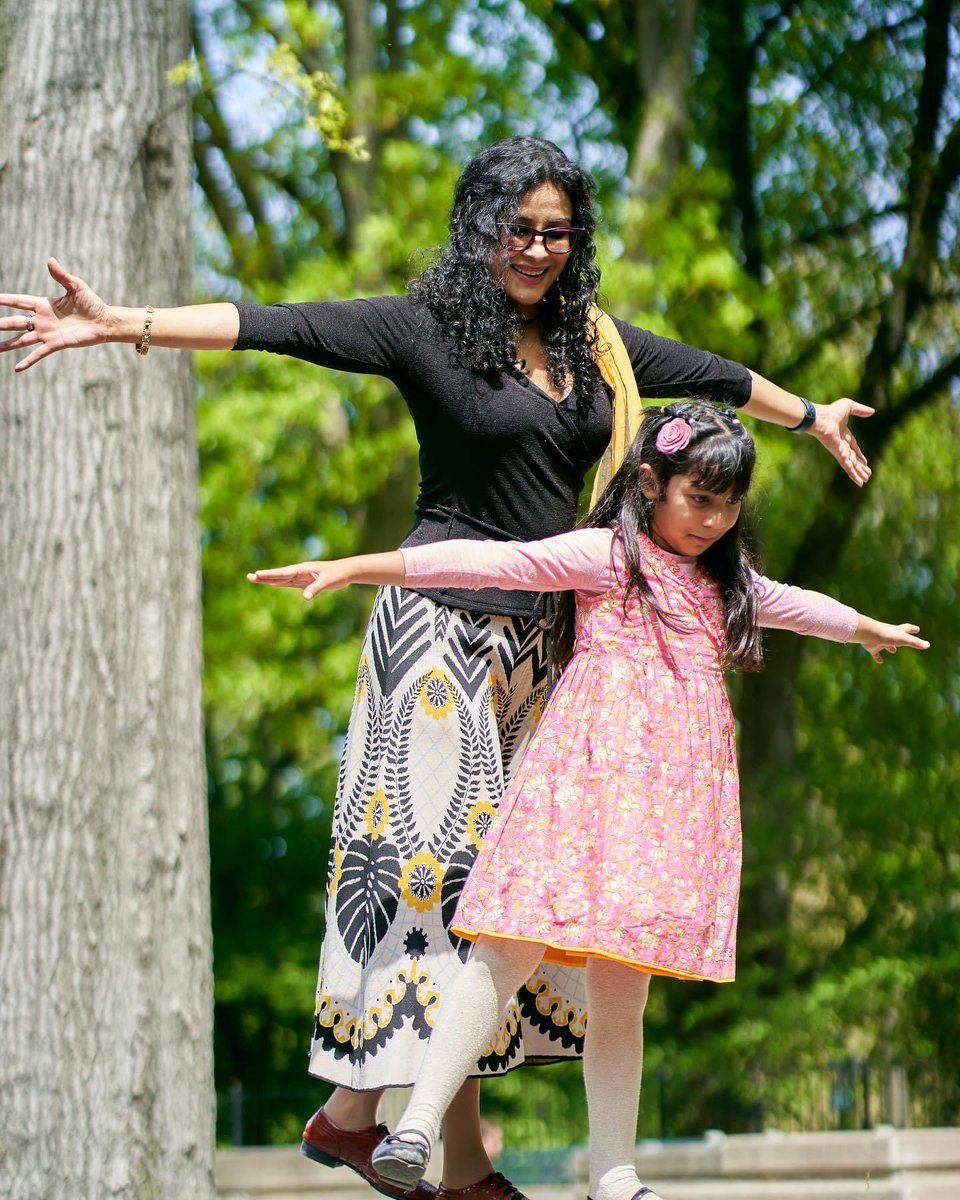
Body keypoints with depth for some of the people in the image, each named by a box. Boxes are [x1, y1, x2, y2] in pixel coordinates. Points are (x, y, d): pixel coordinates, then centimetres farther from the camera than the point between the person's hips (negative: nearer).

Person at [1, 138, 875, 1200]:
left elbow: (717, 377, 28)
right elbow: (277, 327, -15)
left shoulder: (595, 345, 13)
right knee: (443, 850, -7)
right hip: (444, 621, -7)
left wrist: (813, 417, 44)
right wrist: (121, 324, -27)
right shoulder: (426, 327, -5)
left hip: (536, 636, 7)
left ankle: (354, 1108, 8)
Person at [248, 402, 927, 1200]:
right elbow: (492, 562, -8)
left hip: (674, 799, 6)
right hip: (593, 776, -6)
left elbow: (794, 605, 45)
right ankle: (419, 1123, -18)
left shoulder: (723, 584, 25)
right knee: (515, 948, -16)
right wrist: (354, 568, -17)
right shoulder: (605, 554, 3)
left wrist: (870, 629, 64)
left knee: (622, 986, 1)